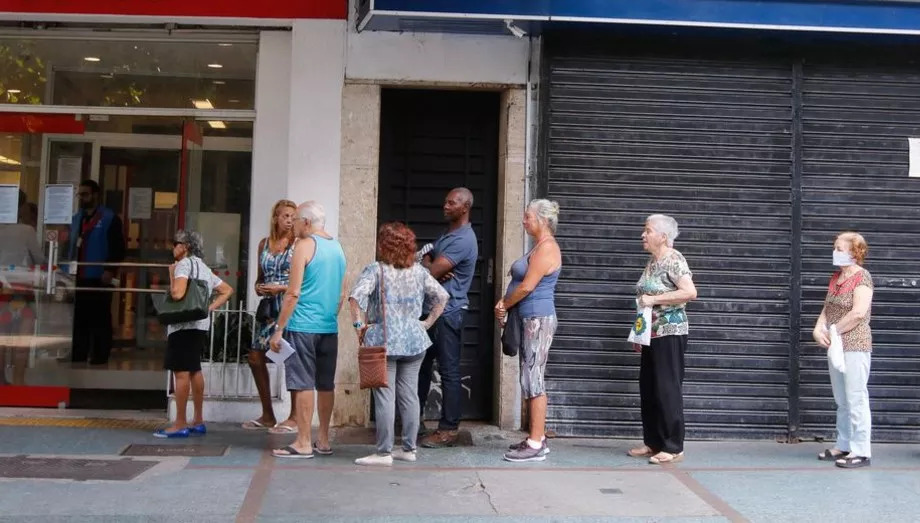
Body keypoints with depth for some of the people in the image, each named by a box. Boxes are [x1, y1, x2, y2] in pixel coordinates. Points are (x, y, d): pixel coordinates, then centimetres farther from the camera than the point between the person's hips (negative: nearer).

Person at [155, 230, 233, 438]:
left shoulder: (184, 264, -8)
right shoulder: (203, 267, 19)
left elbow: (177, 293, -22)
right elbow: (227, 290, 22)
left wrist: (172, 274, -5)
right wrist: (210, 307, 12)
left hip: (184, 325, -9)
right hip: (200, 324, 10)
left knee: (181, 373, -8)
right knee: (195, 371, 15)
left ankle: (180, 424, -7)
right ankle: (198, 421, 21)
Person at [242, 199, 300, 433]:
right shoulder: (264, 244, 14)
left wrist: (281, 288, -15)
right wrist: (258, 287, 1)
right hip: (269, 308, 7)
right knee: (255, 357, 7)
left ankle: (294, 418, 2)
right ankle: (267, 415, 19)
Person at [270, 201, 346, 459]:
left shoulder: (305, 245, -9)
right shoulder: (338, 248, 13)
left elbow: (293, 293, -13)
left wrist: (279, 329, -10)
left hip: (303, 326, -7)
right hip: (329, 327, 7)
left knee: (304, 384, -3)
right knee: (326, 384, 11)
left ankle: (304, 443, 0)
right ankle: (323, 440, 17)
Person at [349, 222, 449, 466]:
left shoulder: (375, 270, -6)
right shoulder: (418, 271, 7)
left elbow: (356, 296, -21)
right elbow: (442, 296, 10)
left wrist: (359, 324, -11)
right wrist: (428, 322, 13)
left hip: (384, 342, -4)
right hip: (414, 341, 4)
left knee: (385, 397, -1)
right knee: (409, 395, 10)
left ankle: (384, 452, 3)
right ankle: (409, 448, 17)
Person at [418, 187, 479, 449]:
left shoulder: (463, 239, -17)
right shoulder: (447, 235, 17)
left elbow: (432, 272, -20)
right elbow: (426, 260, 12)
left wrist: (429, 269, 3)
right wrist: (433, 269, -11)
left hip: (449, 311, -10)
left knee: (449, 371, -3)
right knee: (422, 363, 15)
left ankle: (448, 430, 3)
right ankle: (415, 418, 26)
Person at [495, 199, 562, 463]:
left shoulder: (547, 248, -14)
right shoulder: (538, 246, 18)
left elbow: (527, 286, -19)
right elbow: (520, 282, 20)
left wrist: (504, 305, -6)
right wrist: (504, 302, 5)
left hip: (538, 319, -10)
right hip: (529, 319, 10)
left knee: (533, 380, -9)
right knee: (530, 380, 11)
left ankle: (536, 445, -6)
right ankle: (536, 438, 17)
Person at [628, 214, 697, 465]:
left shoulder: (674, 260, -11)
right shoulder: (652, 261, 14)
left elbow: (690, 292, -23)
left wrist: (653, 299, -21)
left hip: (669, 333, -9)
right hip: (652, 334, 9)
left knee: (667, 390, -6)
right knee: (648, 389, 11)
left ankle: (673, 447, 0)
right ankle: (653, 443, 19)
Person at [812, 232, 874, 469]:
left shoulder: (861, 276, -10)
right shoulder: (836, 277, 14)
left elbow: (858, 313, -21)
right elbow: (827, 309, 14)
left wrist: (833, 331, -13)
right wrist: (819, 329, -5)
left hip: (855, 346, -8)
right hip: (835, 346, 8)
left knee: (856, 399, -5)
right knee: (841, 400, 14)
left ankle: (861, 451, 0)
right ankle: (843, 446, 22)